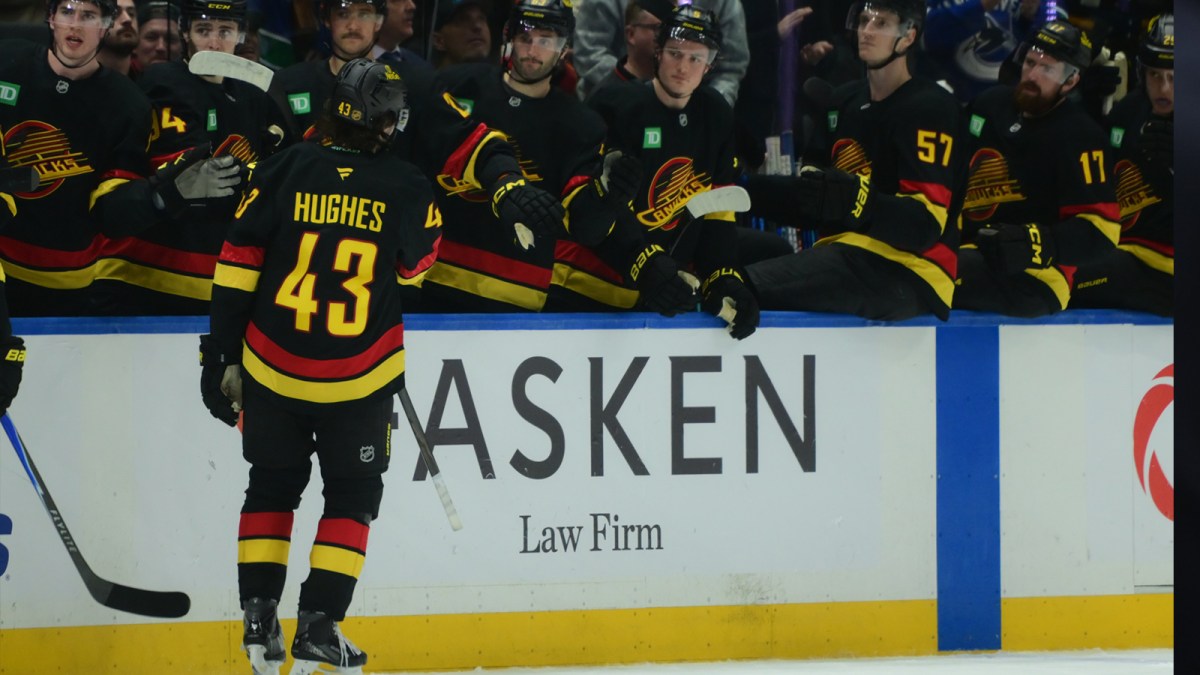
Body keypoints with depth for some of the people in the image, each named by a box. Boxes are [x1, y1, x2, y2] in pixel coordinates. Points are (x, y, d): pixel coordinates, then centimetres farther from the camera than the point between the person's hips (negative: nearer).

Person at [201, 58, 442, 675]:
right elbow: (417, 266, 10)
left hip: (272, 369, 1)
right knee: (352, 497, 13)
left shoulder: (284, 170, -6)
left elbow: (237, 266, -5)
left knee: (271, 489, 18)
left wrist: (223, 353, 1)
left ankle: (259, 622, 12)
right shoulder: (406, 189, -8)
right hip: (360, 378, -1)